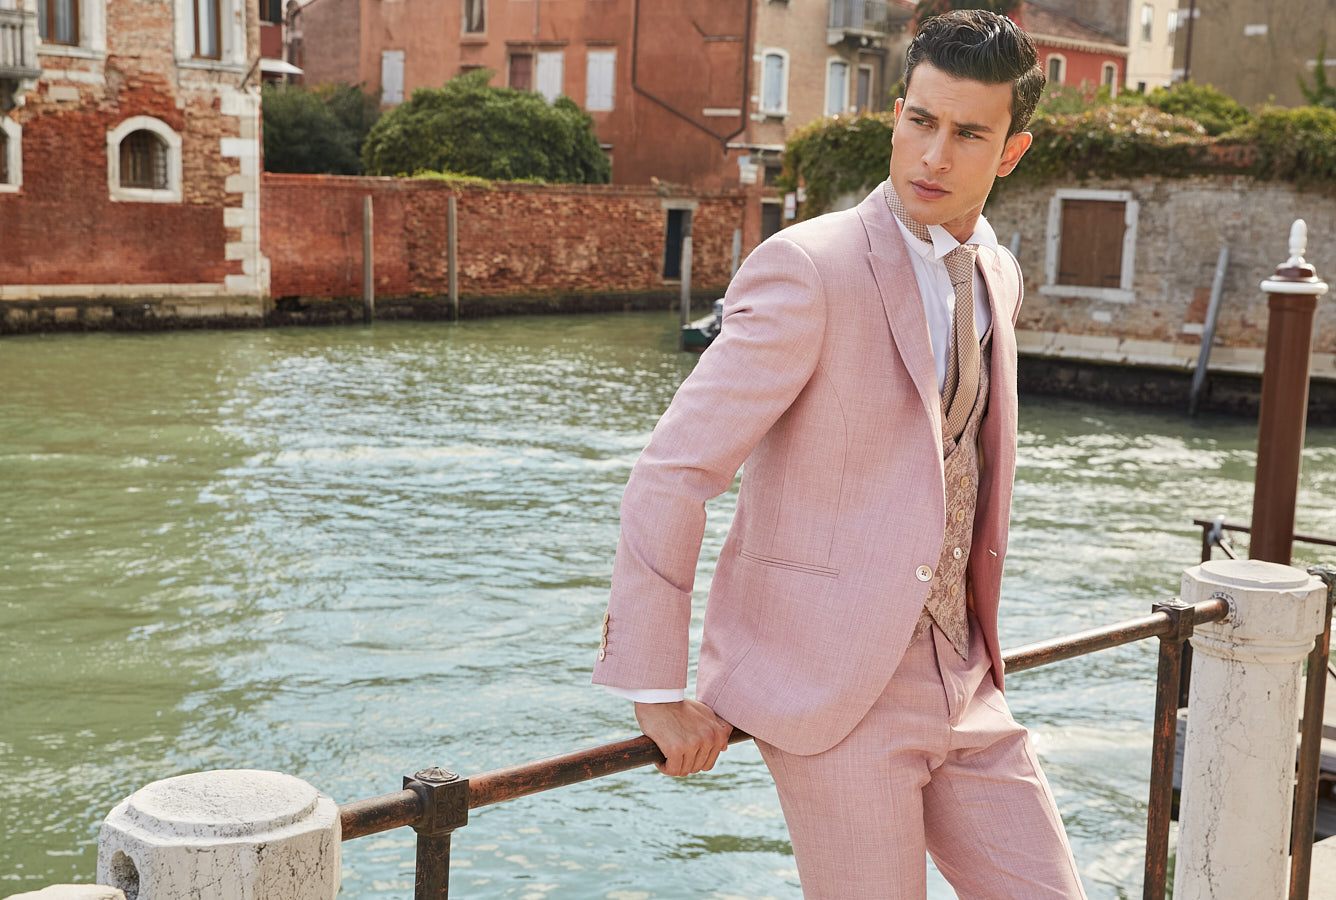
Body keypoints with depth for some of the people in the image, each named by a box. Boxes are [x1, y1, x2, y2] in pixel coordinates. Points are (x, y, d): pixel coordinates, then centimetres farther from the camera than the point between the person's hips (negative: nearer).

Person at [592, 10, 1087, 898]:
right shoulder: (808, 268, -16)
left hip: (960, 682, 7)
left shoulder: (998, 275, 10)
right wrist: (655, 692, -14)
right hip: (829, 683, -7)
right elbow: (670, 475, -17)